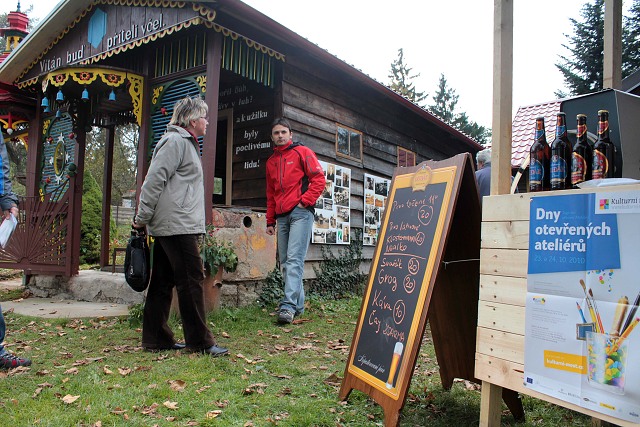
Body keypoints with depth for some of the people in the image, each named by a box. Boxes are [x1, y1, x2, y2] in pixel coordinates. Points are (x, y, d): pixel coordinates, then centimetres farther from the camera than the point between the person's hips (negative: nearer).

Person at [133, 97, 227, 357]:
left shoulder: (185, 143, 24)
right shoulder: (176, 141, -8)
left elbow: (156, 181, 25)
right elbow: (154, 179, -15)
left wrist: (145, 218, 22)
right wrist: (143, 218, -14)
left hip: (167, 226, 10)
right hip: (177, 225, -10)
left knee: (163, 282, 11)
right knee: (191, 280, -7)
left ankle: (155, 339, 18)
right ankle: (200, 341, -1)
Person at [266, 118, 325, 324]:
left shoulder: (302, 152, 4)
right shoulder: (271, 161, 22)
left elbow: (319, 179, -3)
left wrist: (304, 201, -11)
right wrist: (270, 221, 18)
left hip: (300, 213, -7)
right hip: (282, 216, 7)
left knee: (294, 260, -14)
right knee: (285, 263, 5)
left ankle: (288, 305, -18)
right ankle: (298, 305, 13)